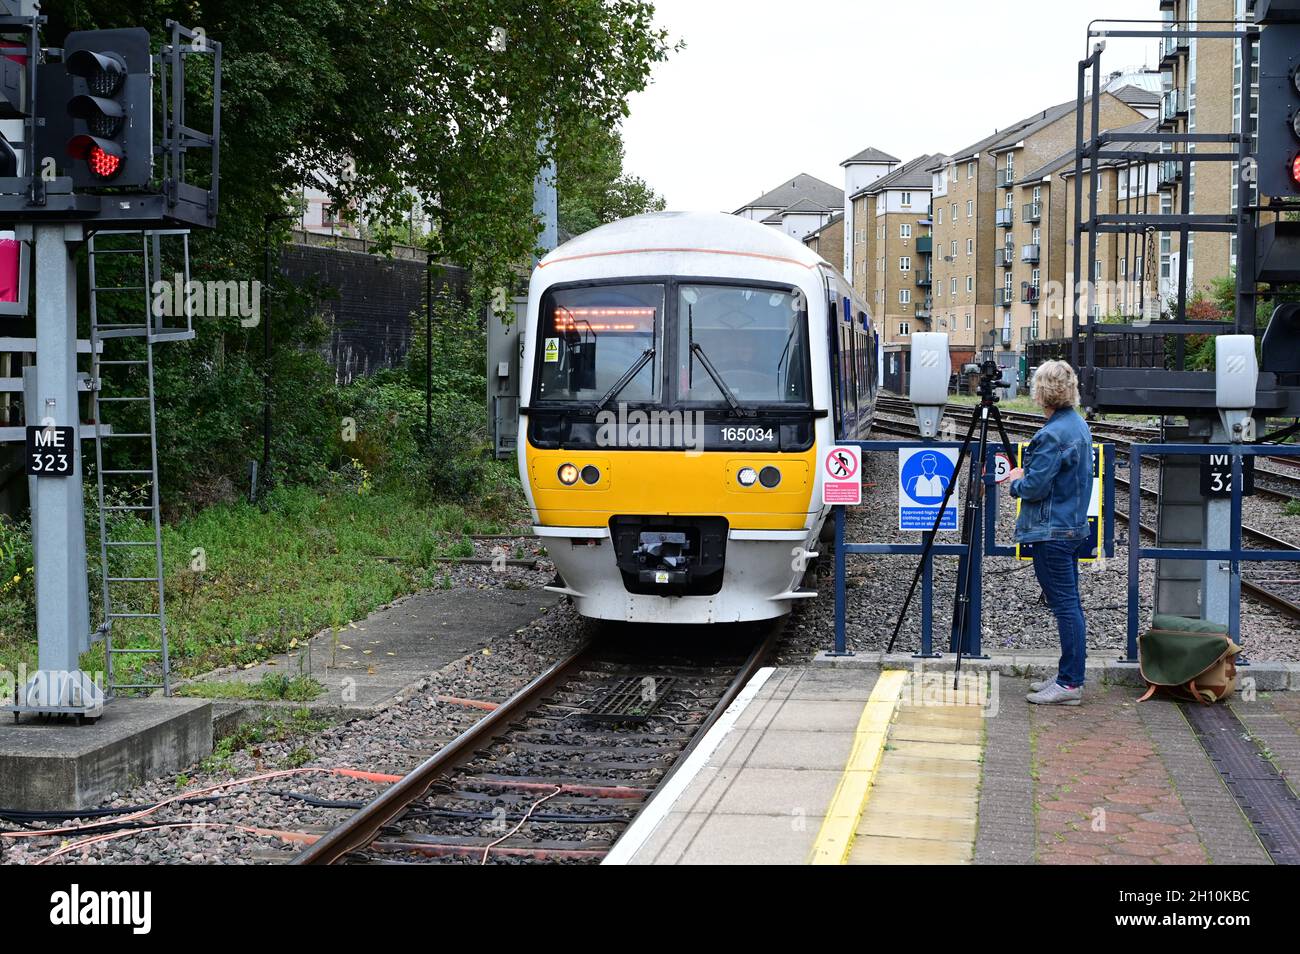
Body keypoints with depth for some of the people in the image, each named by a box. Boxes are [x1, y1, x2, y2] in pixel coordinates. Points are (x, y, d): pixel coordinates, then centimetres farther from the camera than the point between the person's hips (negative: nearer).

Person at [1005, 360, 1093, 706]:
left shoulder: (1052, 435, -20)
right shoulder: (1080, 425, 11)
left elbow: (1034, 487, -20)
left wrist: (1016, 481, 0)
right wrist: (1025, 472, 12)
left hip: (1051, 533, -10)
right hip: (1074, 527, 10)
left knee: (1064, 605, -6)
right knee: (1070, 604, 13)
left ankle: (1070, 683, -3)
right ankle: (1069, 677, 20)